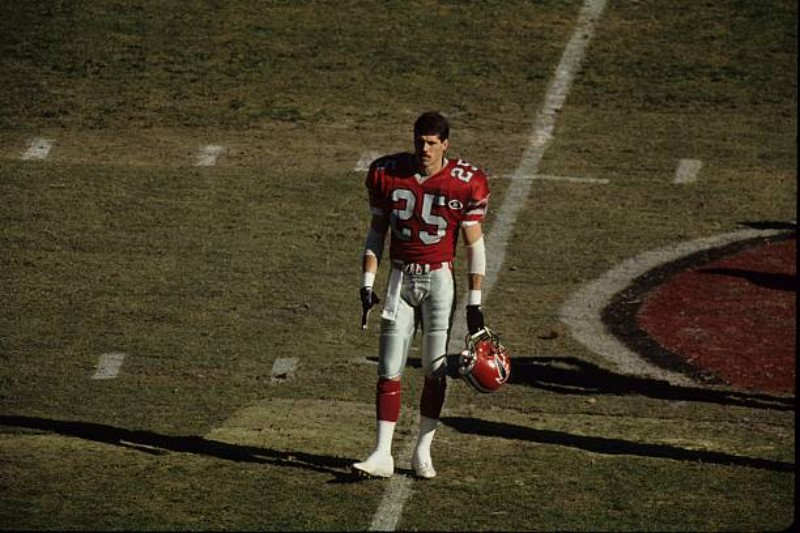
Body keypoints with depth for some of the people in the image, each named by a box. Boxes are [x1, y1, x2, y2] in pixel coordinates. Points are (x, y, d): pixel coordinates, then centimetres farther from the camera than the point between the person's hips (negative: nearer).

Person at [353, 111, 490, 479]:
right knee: (389, 371, -3)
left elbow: (474, 244, -2)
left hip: (438, 280, -2)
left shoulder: (465, 183, -8)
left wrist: (474, 303, -4)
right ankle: (382, 454, -3)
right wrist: (367, 284, 2)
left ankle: (423, 451, 13)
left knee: (436, 371, 1)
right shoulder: (387, 175, -1)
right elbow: (377, 232, 9)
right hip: (401, 278, 2)